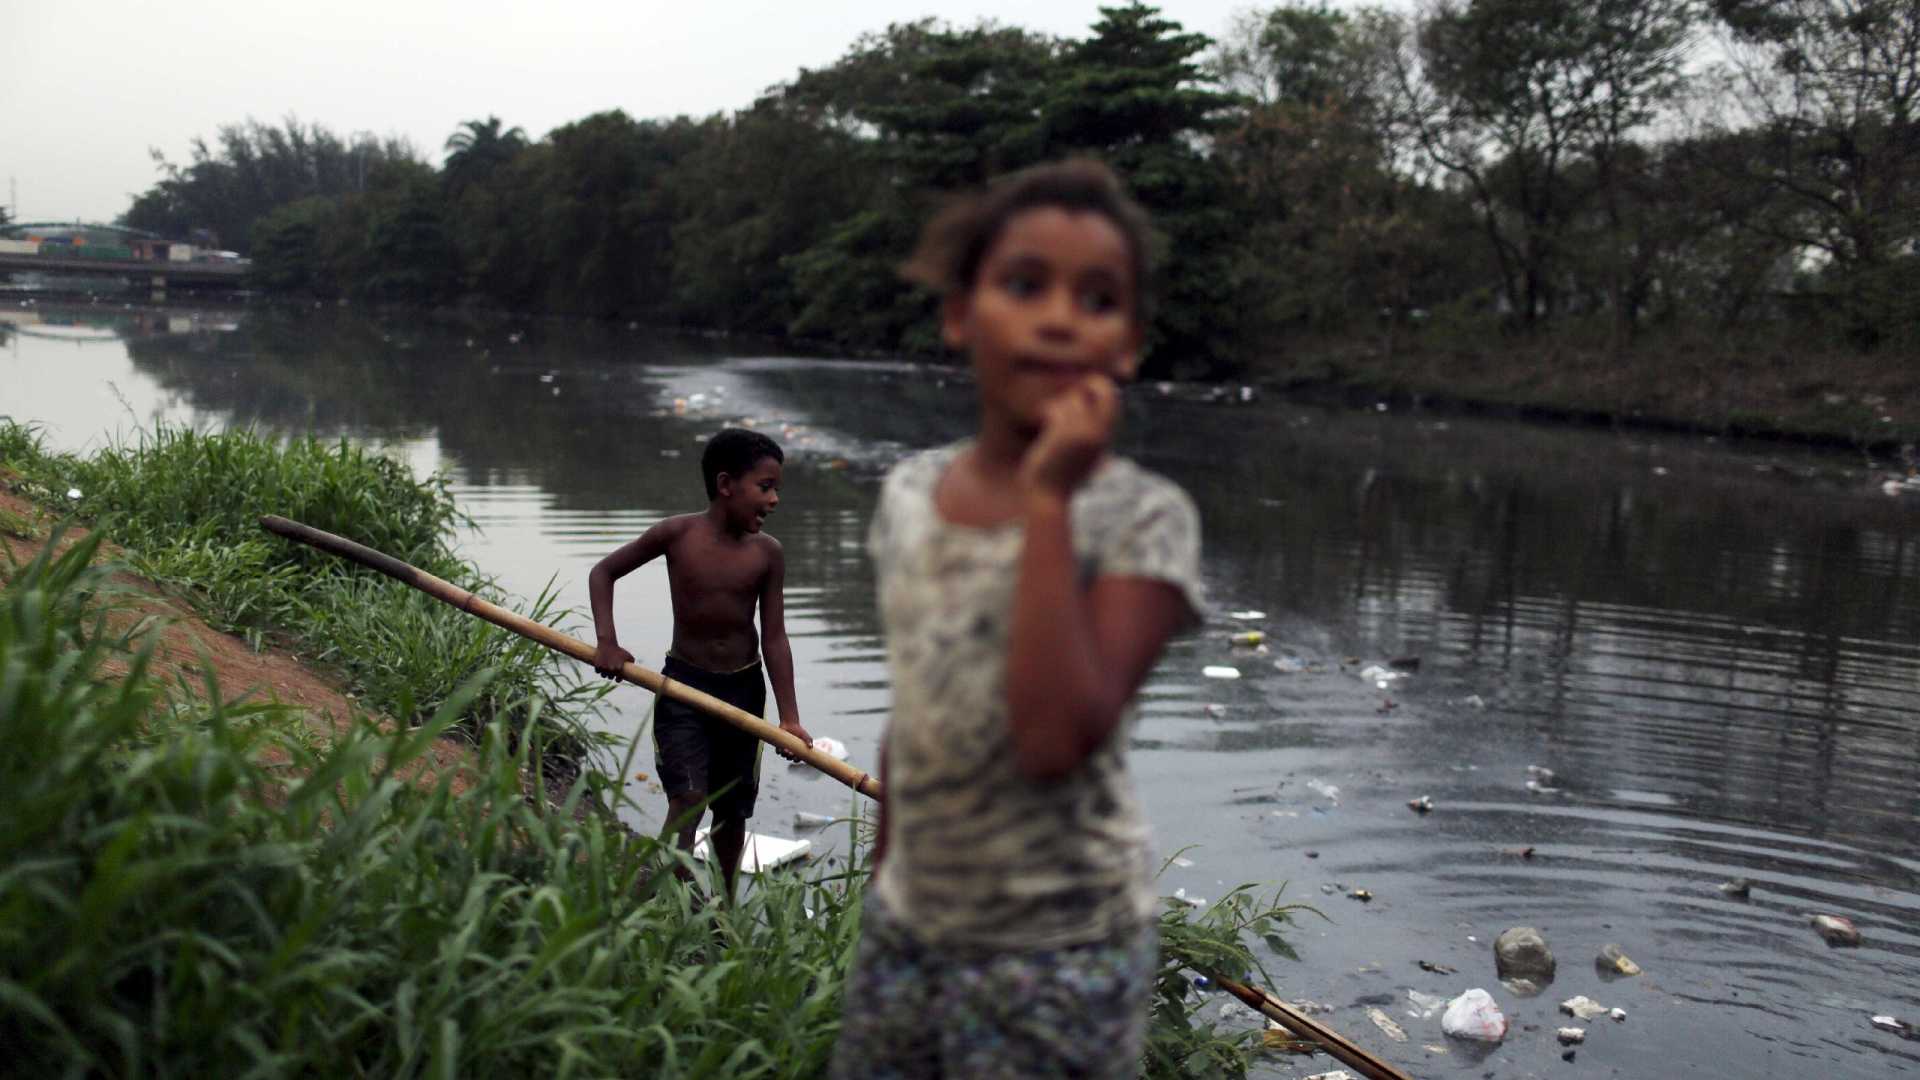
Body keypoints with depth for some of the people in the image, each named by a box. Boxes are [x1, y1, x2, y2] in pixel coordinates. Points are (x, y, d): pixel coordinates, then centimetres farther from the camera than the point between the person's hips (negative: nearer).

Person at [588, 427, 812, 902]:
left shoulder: (768, 553, -8)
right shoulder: (677, 534, -13)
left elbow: (774, 637, -7)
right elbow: (604, 572, -2)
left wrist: (789, 716, -12)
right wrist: (607, 642, -12)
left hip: (744, 689, 3)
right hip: (684, 685, -3)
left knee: (732, 809, 13)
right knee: (687, 799, -18)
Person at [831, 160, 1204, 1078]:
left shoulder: (1144, 519, -16)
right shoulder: (910, 492, 0)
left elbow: (1056, 739, -29)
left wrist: (1048, 503, -26)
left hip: (1058, 952, -5)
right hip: (905, 927, 5)